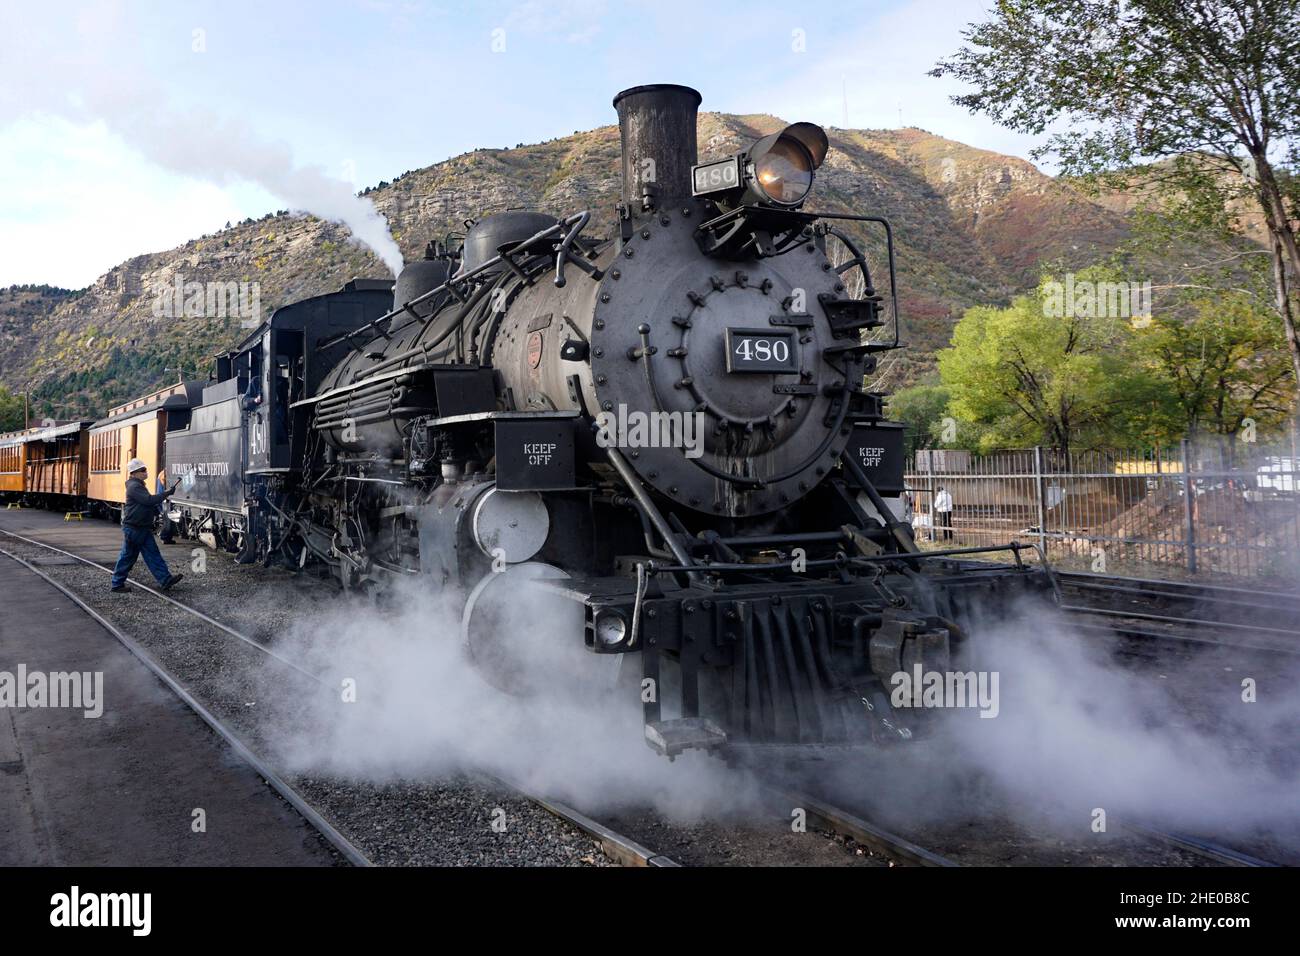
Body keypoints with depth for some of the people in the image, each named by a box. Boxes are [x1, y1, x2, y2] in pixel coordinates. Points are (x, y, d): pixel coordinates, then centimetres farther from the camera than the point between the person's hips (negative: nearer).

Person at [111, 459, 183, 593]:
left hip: (143, 528, 10)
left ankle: (166, 580, 1)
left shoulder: (140, 485, 16)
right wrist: (166, 494, -23)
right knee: (128, 556, 0)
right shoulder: (134, 486, -16)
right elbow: (149, 500, -27)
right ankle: (117, 584, 11)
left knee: (153, 554, 4)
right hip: (133, 528, -10)